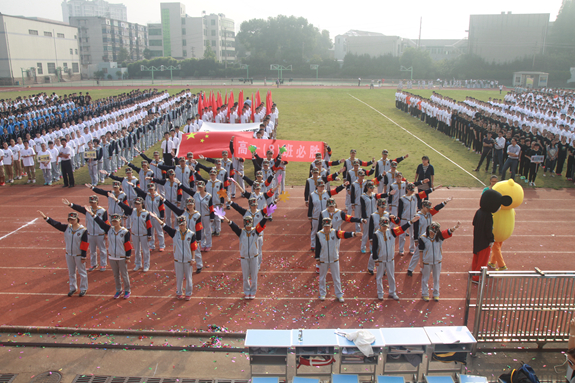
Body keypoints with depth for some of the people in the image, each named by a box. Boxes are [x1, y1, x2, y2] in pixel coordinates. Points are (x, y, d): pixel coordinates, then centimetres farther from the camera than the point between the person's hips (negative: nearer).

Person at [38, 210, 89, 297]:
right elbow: (56, 224, -6)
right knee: (71, 272, 16)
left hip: (79, 255, -5)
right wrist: (46, 218, -18)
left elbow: (84, 244, -14)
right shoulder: (67, 228, 1)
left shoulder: (83, 230, -14)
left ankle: (83, 289, 20)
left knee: (82, 272, 6)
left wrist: (83, 256, -15)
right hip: (69, 254, 5)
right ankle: (73, 288, 31)